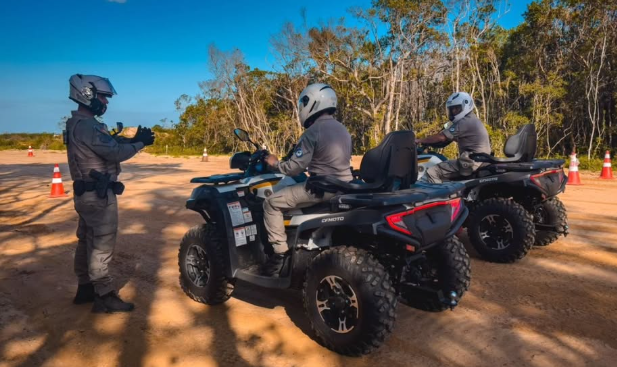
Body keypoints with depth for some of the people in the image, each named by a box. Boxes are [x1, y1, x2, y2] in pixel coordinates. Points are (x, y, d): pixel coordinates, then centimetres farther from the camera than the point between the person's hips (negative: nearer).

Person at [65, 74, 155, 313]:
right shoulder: (87, 126, -20)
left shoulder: (78, 123, 15)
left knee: (87, 242, 16)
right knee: (102, 245, -5)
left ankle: (85, 288, 27)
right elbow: (115, 153, -24)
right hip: (98, 195, -11)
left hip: (87, 193, 11)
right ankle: (104, 296, 2)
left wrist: (132, 140, 3)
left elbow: (109, 147, 14)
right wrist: (140, 143, -10)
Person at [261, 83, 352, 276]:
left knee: (272, 203, -3)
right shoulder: (342, 129, 14)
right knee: (293, 188, 34)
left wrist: (275, 163, 2)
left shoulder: (312, 132, -14)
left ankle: (280, 252, -3)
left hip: (324, 188, -9)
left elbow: (294, 168, -16)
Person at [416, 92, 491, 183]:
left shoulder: (465, 122, -12)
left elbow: (442, 137, -15)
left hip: (471, 162, -11)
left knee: (431, 173, -17)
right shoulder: (473, 121, 22)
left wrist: (420, 141, -7)